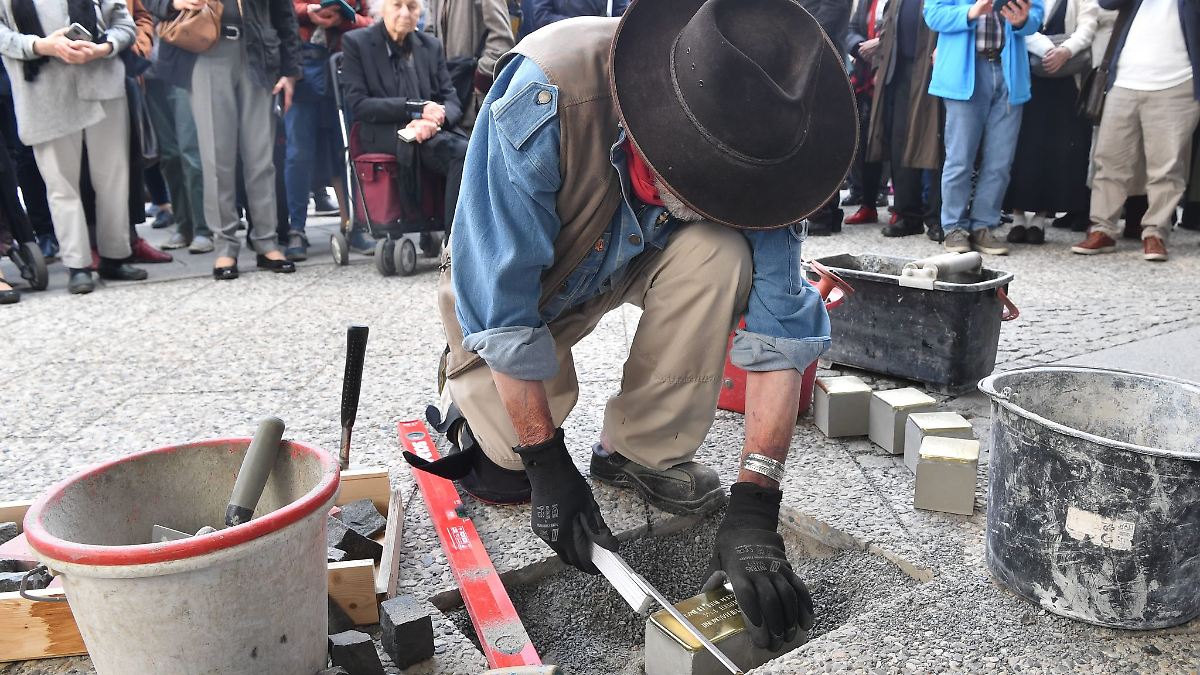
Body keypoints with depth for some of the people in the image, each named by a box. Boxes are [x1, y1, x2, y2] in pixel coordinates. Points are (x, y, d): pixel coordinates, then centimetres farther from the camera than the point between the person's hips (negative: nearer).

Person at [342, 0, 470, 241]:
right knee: (462, 152, -31)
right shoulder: (356, 43, 7)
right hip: (383, 134, -4)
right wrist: (415, 108, -13)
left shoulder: (432, 45, 19)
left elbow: (452, 101, 12)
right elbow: (358, 105, -3)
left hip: (432, 130, 5)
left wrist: (435, 119, -12)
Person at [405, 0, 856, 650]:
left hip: (637, 261, 3)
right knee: (504, 469, -13)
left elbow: (778, 328, -27)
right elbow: (500, 301, -33)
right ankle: (467, 385, 21)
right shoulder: (543, 94, -39)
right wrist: (545, 461, -27)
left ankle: (643, 451, -10)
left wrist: (754, 505, -33)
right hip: (508, 278, -2)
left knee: (721, 250, -28)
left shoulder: (749, 139, -27)